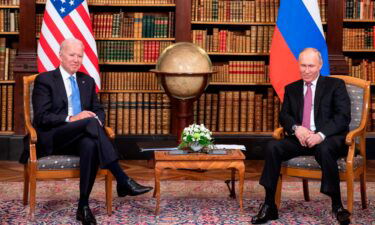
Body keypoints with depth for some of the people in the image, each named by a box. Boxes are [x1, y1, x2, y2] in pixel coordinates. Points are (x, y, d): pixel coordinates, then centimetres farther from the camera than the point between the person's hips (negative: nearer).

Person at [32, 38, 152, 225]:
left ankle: (83, 206, -30)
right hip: (53, 139, -4)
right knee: (90, 122, -34)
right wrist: (71, 119, -20)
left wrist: (98, 120, -8)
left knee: (90, 145, -36)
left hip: (81, 137, 4)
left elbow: (98, 110, 17)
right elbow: (41, 117, -7)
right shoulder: (44, 80, 2)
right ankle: (122, 180, -39)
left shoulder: (87, 81, 19)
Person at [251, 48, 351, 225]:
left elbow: (343, 116, -6)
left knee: (324, 149, -38)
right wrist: (296, 129, -14)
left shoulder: (335, 85, 5)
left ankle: (337, 206, -24)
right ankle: (269, 206, -19)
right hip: (300, 138, 4)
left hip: (329, 139, -4)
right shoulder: (291, 89, 17)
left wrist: (321, 135, -23)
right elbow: (284, 115, 11)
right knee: (272, 147, -23)